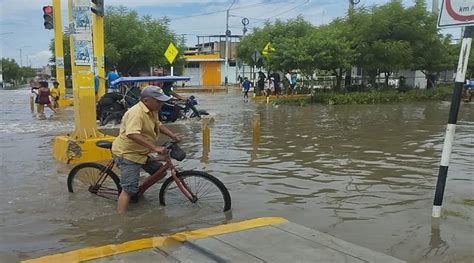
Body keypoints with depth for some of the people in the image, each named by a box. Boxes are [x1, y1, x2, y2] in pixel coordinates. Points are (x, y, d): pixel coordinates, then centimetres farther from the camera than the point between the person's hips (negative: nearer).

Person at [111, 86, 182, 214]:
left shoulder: (152, 110, 2)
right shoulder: (136, 113, -28)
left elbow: (158, 125, 16)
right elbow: (132, 135, -42)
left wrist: (172, 135, -1)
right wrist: (154, 148, -45)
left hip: (141, 152, 9)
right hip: (127, 154, -9)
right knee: (129, 189, -12)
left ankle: (139, 192, 28)